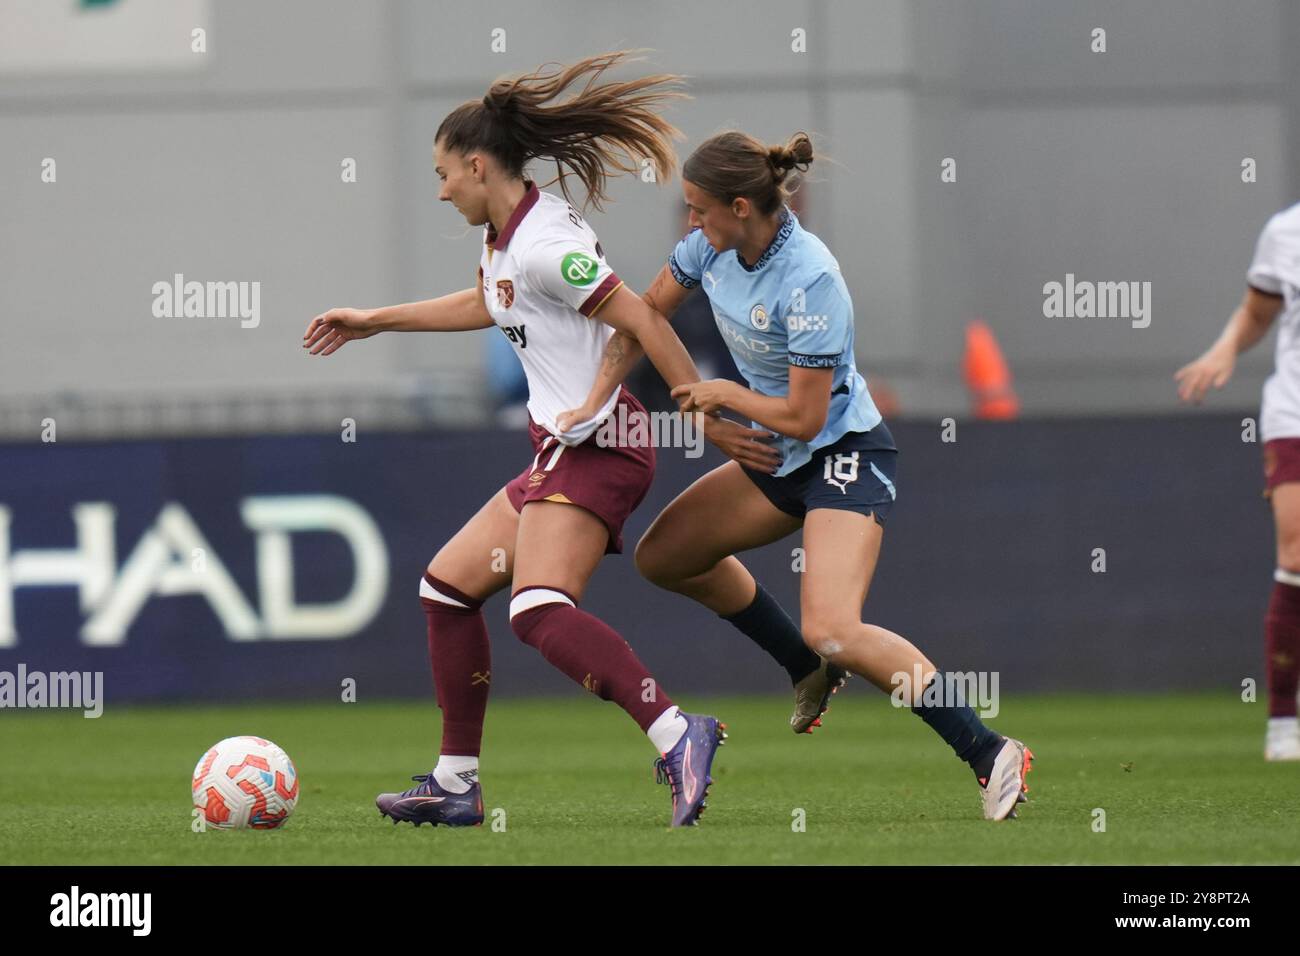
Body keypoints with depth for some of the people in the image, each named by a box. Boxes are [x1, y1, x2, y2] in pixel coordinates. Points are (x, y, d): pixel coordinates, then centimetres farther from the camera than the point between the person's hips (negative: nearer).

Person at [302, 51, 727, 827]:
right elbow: (486, 305, 36)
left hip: (594, 450, -11)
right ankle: (456, 784, 23)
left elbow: (641, 320, -20)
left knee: (540, 608, -29)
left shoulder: (542, 245, -16)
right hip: (563, 453, 11)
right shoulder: (505, 239, 14)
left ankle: (677, 736, -40)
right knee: (447, 588, 17)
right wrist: (374, 322, 44)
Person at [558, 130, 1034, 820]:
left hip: (845, 454, -9)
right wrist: (593, 402, 1)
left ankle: (990, 754, -20)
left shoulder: (810, 282, -29)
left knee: (832, 632, -27)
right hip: (779, 456, 9)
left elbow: (803, 418, -24)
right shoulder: (711, 246, -5)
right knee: (661, 557, 15)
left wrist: (724, 395, -9)